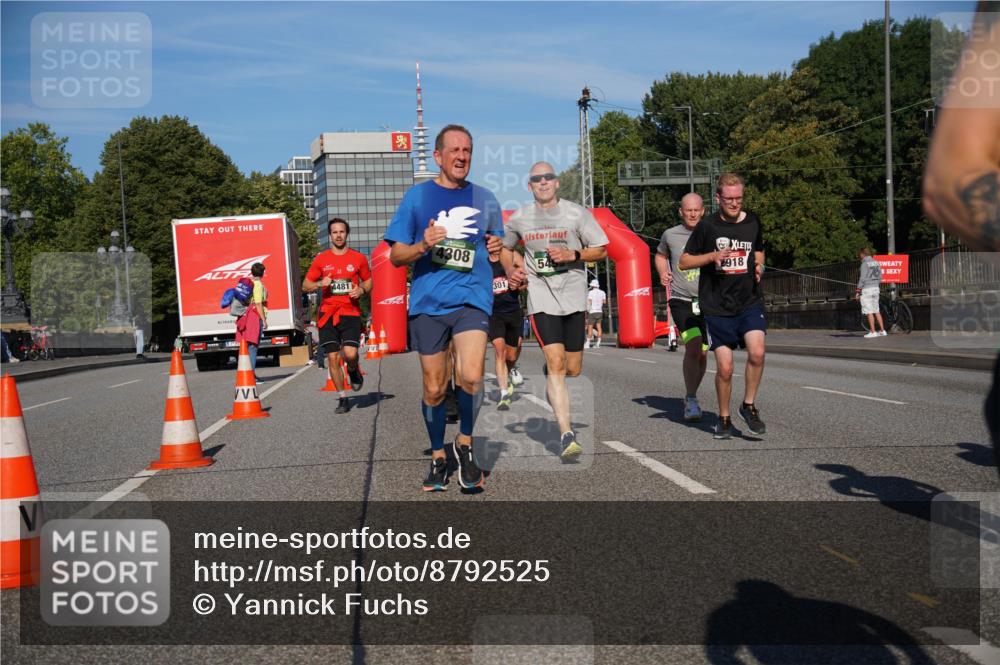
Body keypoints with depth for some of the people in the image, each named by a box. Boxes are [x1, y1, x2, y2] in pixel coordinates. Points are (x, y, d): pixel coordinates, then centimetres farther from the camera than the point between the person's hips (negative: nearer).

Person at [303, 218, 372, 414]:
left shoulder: (358, 258, 6)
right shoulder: (321, 259, 6)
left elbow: (368, 281, 18)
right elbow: (305, 286, 11)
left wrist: (361, 290, -5)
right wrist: (320, 284, -10)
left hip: (350, 312, -1)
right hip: (327, 314, 1)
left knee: (350, 353, -20)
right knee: (332, 357, 1)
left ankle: (354, 371, 17)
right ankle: (342, 399, 14)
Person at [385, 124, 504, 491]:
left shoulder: (485, 199, 11)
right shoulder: (417, 196, 5)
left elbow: (497, 244, 25)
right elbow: (396, 255, 5)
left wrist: (497, 247, 1)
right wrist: (423, 246, -15)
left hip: (472, 298, 0)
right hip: (427, 302, 0)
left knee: (470, 377, -21)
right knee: (434, 389, 7)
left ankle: (465, 443, 5)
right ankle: (438, 458, 27)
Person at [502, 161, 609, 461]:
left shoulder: (577, 213, 0)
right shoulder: (519, 219, 5)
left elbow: (601, 250, 3)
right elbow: (504, 247, 23)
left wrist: (572, 255, -13)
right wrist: (511, 271, 4)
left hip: (574, 298, 1)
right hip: (541, 299, -1)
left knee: (572, 370, 8)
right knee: (556, 363, -16)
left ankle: (551, 390, 46)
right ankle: (567, 435, -17)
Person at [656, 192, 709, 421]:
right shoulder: (671, 235, 3)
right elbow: (660, 255, 23)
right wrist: (663, 273, 6)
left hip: (706, 301, 2)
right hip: (681, 300, -2)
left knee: (703, 353, 7)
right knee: (693, 345, -21)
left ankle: (690, 397, 28)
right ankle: (691, 400, -10)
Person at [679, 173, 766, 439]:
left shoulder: (753, 222, 7)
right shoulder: (707, 226, -3)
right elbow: (683, 262, 1)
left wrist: (759, 266, 5)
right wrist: (712, 256, -15)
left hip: (749, 301, 2)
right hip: (717, 306, -2)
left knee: (757, 352, -20)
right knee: (724, 367, -3)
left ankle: (749, 405, 4)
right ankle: (724, 418, 19)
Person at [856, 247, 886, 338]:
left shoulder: (865, 264, -12)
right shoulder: (876, 263, 11)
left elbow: (862, 279, -16)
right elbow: (880, 277, 14)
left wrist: (857, 291, -12)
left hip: (866, 289, -8)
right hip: (875, 288, 8)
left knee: (869, 312, -4)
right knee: (876, 311, 12)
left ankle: (872, 332, -4)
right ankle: (882, 330, 13)